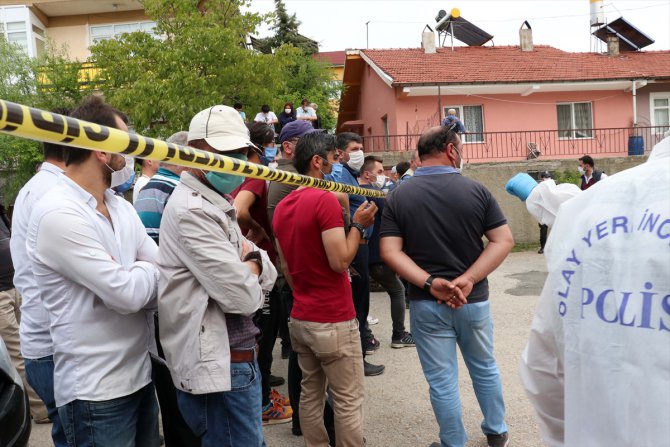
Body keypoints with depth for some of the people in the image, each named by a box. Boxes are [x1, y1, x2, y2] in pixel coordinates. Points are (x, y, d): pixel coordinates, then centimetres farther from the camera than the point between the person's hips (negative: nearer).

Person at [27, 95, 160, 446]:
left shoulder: (121, 208, 7)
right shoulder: (58, 214, -20)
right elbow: (126, 293, -23)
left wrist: (134, 278, -17)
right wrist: (145, 270, -3)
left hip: (141, 375, 8)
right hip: (96, 393, -8)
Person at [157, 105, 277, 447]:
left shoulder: (215, 205, 14)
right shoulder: (191, 211, -19)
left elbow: (268, 276, 10)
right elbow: (243, 297, -24)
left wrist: (250, 260, -12)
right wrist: (253, 265, -3)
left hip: (235, 357, 10)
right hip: (219, 366, -10)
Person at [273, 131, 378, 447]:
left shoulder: (282, 207, 8)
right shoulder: (325, 199, -17)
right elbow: (340, 261, -20)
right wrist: (358, 225, -7)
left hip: (299, 318, 8)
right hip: (334, 320, -8)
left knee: (310, 393, 17)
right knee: (347, 401, 5)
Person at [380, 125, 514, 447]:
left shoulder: (398, 197, -6)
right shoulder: (476, 190, -6)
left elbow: (389, 252, -13)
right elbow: (504, 241, -9)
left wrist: (430, 283, -17)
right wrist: (467, 280, -14)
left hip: (426, 303, -1)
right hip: (474, 300, 1)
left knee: (442, 381, 10)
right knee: (485, 369, 23)